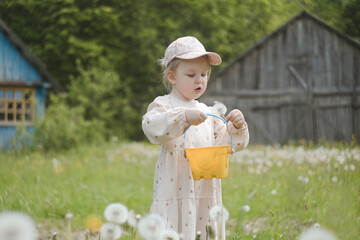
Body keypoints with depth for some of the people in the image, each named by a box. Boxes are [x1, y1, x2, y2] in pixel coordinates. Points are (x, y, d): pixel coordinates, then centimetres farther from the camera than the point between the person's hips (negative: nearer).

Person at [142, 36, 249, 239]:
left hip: (206, 193, 6)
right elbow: (151, 126, -21)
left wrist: (237, 127, -3)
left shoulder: (208, 112, 18)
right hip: (176, 193, -5)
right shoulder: (164, 105, 0)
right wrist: (184, 116, -32)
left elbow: (224, 142, 17)